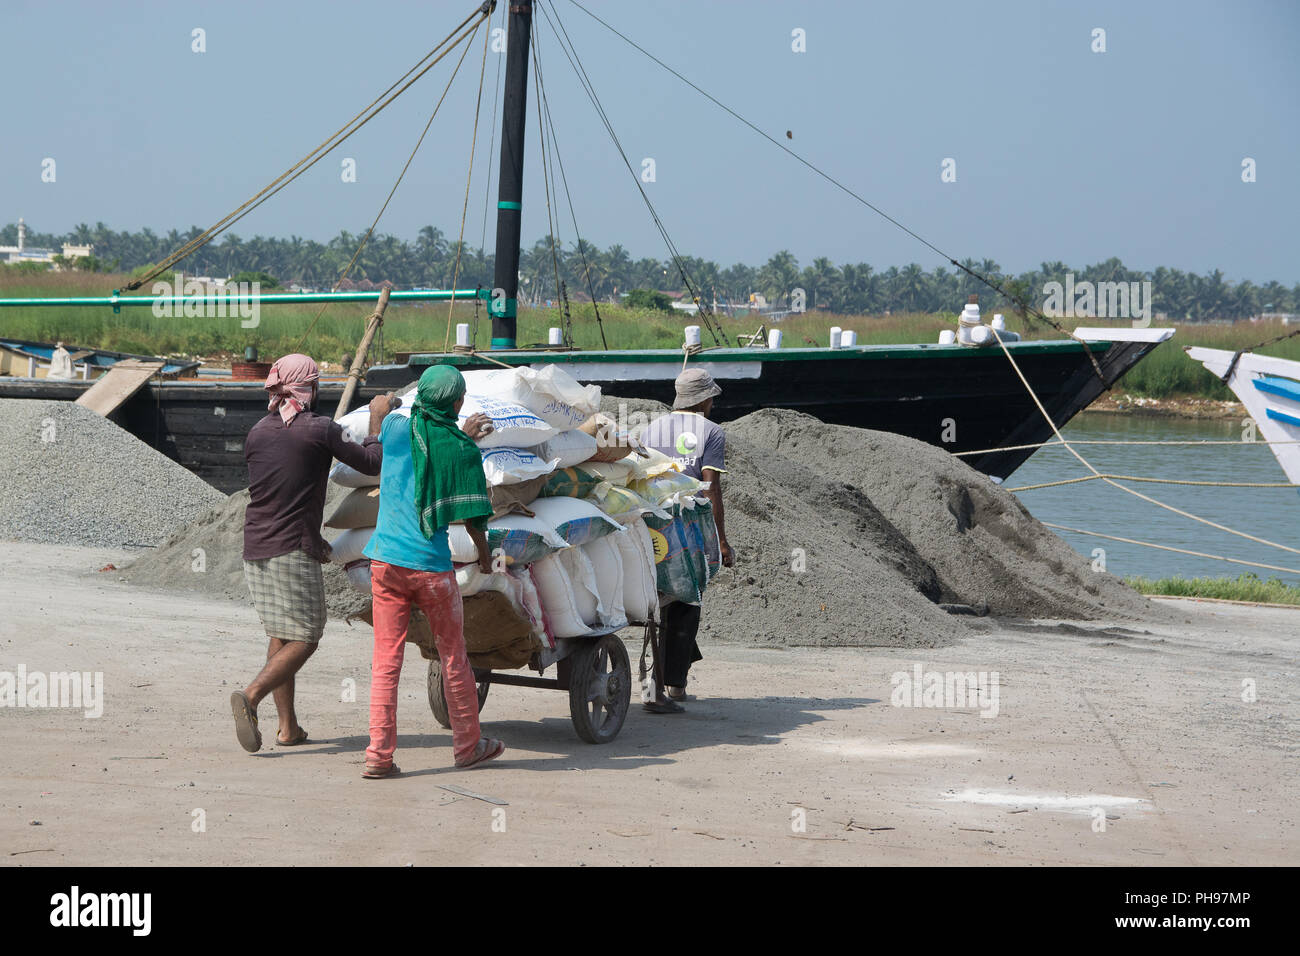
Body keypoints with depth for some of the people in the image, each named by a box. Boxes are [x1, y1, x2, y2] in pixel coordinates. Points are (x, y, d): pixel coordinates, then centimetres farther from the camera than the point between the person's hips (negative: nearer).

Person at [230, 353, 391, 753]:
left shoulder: (257, 433, 10)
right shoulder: (320, 430, -9)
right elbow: (373, 463, -2)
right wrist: (377, 420, 15)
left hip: (255, 550, 7)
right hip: (294, 550, -6)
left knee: (279, 635, 16)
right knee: (304, 638, -1)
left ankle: (288, 726, 15)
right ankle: (251, 695, -22)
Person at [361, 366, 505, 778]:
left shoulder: (395, 429, 2)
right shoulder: (461, 450, -7)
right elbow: (471, 515, -4)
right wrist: (485, 554, 13)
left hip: (385, 558, 3)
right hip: (430, 564, -3)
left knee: (385, 660, 4)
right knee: (453, 658, 13)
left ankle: (379, 754, -2)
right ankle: (468, 745, 24)